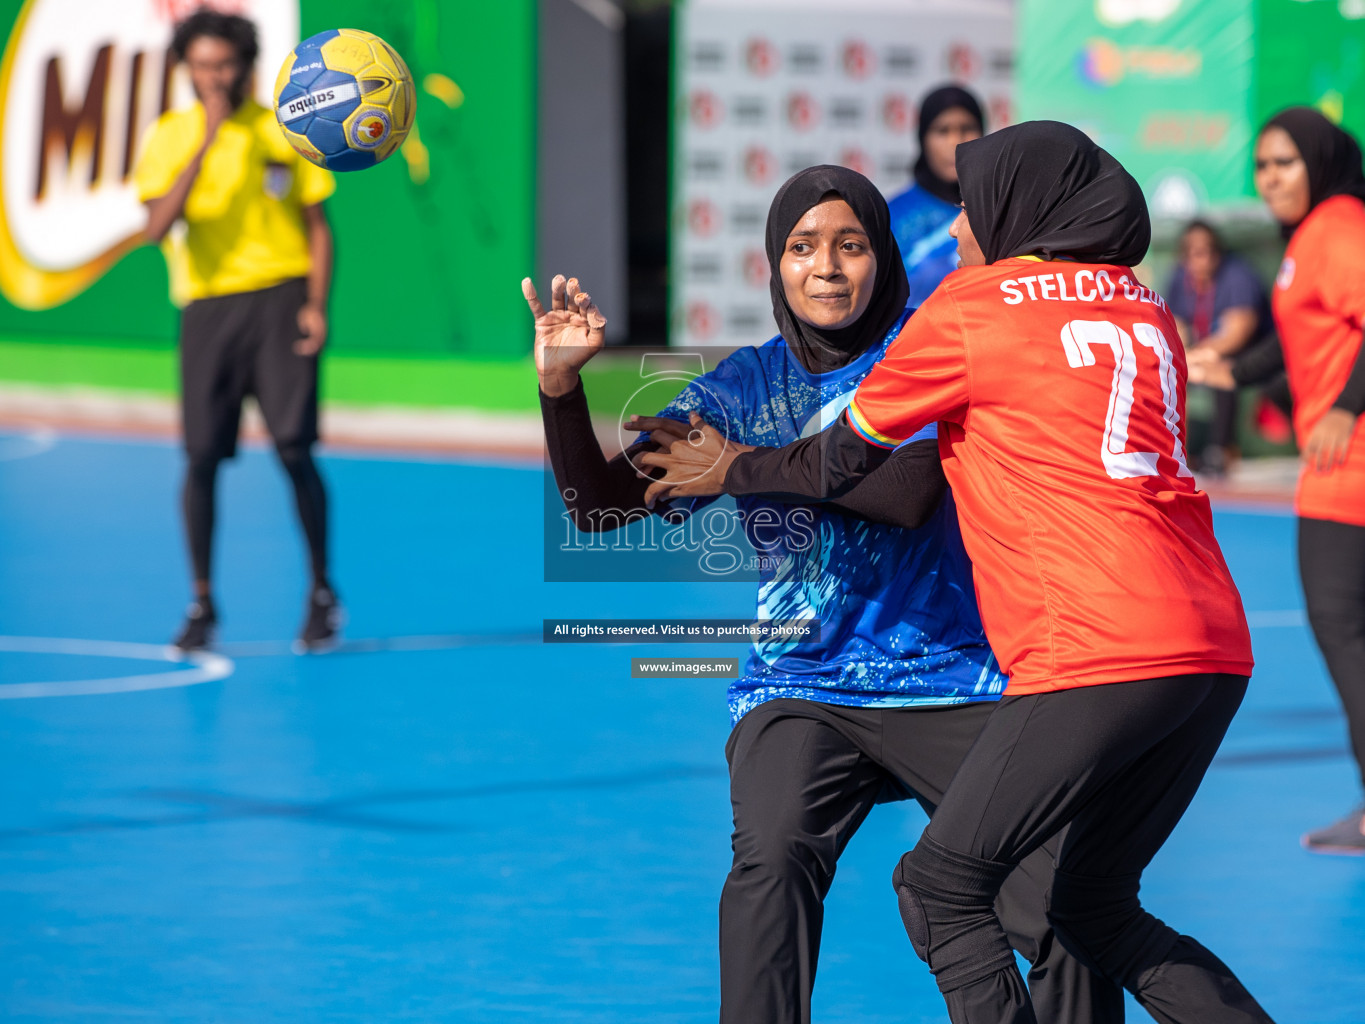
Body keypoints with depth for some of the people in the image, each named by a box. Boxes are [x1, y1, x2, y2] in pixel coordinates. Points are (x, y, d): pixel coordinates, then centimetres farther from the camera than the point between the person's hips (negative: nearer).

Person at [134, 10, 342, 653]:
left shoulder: (284, 132, 4)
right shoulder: (170, 136, 4)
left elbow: (317, 226, 7)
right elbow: (157, 224, -10)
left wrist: (316, 305, -6)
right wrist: (207, 143, -16)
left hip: (279, 298, -1)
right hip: (208, 305, 1)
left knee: (293, 449, -9)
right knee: (201, 456, -1)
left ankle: (322, 595, 6)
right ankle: (202, 605, 13)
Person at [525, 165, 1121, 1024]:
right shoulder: (745, 386, 7)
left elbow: (911, 494, -17)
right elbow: (601, 505, 5)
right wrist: (561, 388, -12)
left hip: (952, 684, -1)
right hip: (801, 689, 1)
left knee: (1063, 907, -14)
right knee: (775, 858, -30)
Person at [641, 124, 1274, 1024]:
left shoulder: (970, 306, 2)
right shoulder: (1147, 311, 19)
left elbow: (841, 463, 11)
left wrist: (732, 472, 29)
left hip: (1096, 659, -7)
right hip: (1214, 650, 7)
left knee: (941, 888, 0)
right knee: (1095, 907, 17)